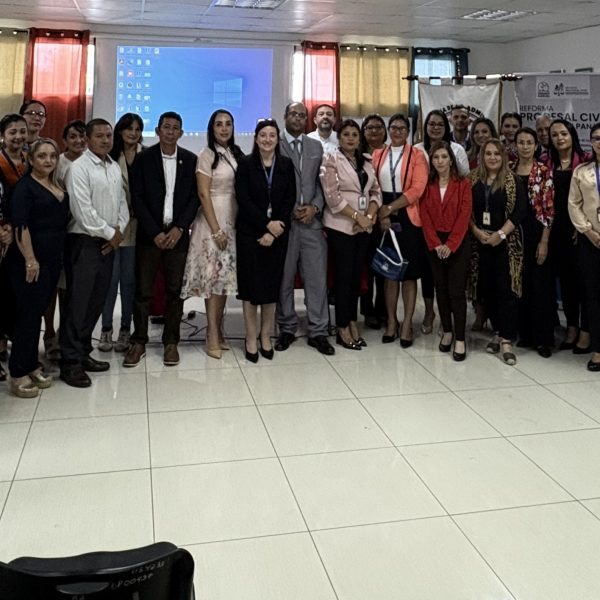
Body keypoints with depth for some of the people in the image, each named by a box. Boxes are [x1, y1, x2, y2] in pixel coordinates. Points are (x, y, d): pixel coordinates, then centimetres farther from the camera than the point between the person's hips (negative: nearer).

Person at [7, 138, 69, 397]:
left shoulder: (57, 186, 13)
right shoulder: (25, 187, -8)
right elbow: (20, 226, -16)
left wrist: (58, 255, 12)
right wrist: (30, 260, -22)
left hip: (53, 259, 7)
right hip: (31, 259, -7)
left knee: (38, 313, 12)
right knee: (28, 314, -4)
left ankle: (31, 366, 22)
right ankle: (18, 374, 4)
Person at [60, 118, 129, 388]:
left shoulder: (115, 167, 13)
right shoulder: (79, 168, -10)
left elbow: (122, 202, 14)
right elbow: (83, 211, -16)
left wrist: (118, 232, -1)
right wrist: (110, 233, -10)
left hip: (108, 243, 7)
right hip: (84, 242, -7)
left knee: (96, 302, 11)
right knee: (78, 302, -4)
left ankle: (83, 353, 23)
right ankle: (71, 362, 3)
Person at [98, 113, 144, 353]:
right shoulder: (110, 156, 2)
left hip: (135, 226, 1)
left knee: (129, 279, 6)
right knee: (111, 278, 1)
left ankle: (125, 330, 16)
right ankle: (106, 329, 12)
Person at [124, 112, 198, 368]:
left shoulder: (190, 160, 5)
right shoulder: (144, 159, 0)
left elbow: (194, 197, 3)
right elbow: (137, 199, -4)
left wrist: (179, 229, -8)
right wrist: (155, 233, -10)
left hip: (177, 234, 1)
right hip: (149, 234, -1)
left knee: (175, 290, 5)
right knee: (142, 291, 2)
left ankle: (171, 342, 16)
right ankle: (139, 342, 13)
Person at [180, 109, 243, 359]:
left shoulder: (236, 154, 10)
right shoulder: (207, 155, -7)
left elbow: (242, 190, 12)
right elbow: (204, 194, -11)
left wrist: (228, 227, 5)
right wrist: (216, 229, -15)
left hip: (234, 221, 6)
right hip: (212, 219, -6)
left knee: (225, 275, 8)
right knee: (213, 275, -4)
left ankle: (218, 330, 17)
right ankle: (213, 335, 1)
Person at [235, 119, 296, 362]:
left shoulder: (286, 164, 5)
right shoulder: (246, 164, -1)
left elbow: (290, 200, 0)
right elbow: (243, 200, -8)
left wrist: (274, 231, -9)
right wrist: (267, 224, -15)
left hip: (278, 233, 2)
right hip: (250, 232, -2)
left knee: (271, 285, 6)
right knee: (250, 285, 1)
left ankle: (266, 337, 19)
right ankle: (251, 338, 12)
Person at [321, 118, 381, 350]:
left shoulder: (367, 163, 13)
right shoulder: (331, 160, -4)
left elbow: (376, 192, 10)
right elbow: (332, 196, -13)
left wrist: (370, 215, -8)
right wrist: (357, 216, -15)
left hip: (364, 227, 5)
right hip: (341, 226, -5)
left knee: (356, 275, 9)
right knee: (343, 275, -2)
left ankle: (352, 323, 17)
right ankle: (343, 329, 6)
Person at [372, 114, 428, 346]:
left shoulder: (417, 155, 0)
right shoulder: (378, 155, 10)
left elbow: (417, 189, -11)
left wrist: (391, 208, -13)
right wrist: (381, 212, -9)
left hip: (408, 217, -3)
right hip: (384, 218, 3)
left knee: (409, 270, 1)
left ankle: (407, 323, 9)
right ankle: (391, 321, 16)